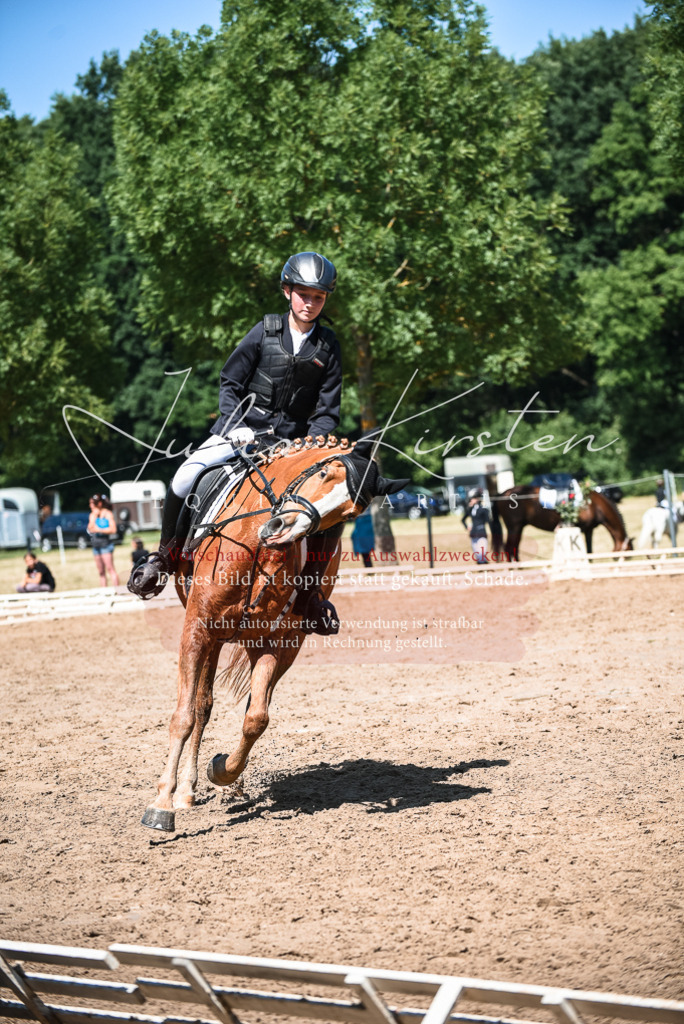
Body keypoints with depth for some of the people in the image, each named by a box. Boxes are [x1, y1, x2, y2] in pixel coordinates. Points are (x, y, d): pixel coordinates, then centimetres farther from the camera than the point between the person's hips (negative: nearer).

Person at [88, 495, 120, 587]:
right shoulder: (92, 515, 14)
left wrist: (99, 530, -13)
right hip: (96, 545, 7)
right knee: (101, 572, 7)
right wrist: (94, 516, -4)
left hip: (106, 543, -7)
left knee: (110, 568, -14)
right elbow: (90, 529, 1)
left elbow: (113, 529, -13)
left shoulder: (108, 514, -5)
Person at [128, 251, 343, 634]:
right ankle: (165, 556, 0)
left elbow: (328, 410, 3)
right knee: (185, 480, -22)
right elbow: (229, 384, 3)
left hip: (293, 440, 1)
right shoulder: (266, 331, 0)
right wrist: (235, 427, -13)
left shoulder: (328, 346, 3)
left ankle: (309, 592, -5)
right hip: (241, 429, -1)